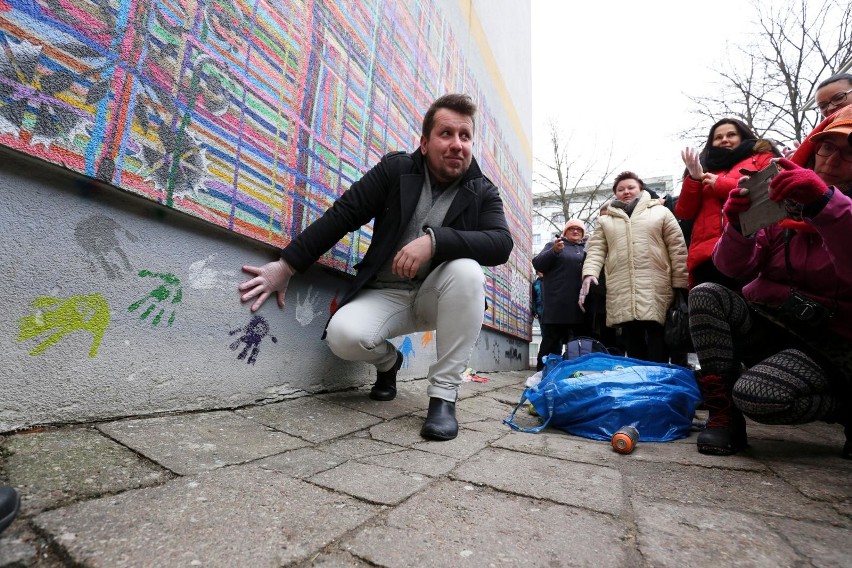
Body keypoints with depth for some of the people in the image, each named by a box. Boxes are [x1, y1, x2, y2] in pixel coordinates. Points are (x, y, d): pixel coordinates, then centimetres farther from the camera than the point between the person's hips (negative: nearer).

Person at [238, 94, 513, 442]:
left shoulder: (483, 192, -1)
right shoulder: (396, 170, -2)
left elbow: (502, 243, -20)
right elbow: (341, 216, -4)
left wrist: (435, 239, -33)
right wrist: (286, 266, -8)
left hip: (436, 297, 1)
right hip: (386, 294, 0)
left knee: (467, 270, -32)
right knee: (343, 335, -29)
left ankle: (443, 394, -20)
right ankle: (387, 361, 10)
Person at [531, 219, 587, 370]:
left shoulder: (585, 250, 24)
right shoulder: (553, 245, 11)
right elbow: (538, 264, -2)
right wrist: (554, 251, -19)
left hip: (579, 305, 5)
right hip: (557, 305, -5)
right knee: (551, 341, -5)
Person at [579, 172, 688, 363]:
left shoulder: (661, 212, 14)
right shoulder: (605, 220, 20)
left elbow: (677, 249, 8)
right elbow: (595, 250, 9)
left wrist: (680, 284, 0)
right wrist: (589, 273, -11)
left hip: (656, 292, -1)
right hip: (621, 295, 2)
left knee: (657, 355, -4)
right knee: (633, 349, 5)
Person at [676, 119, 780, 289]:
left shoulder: (761, 158, 21)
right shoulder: (706, 169, 29)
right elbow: (684, 213, 18)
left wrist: (721, 183, 2)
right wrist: (694, 179, 6)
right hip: (707, 254, 3)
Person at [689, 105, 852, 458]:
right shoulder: (784, 204, 7)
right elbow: (736, 267, -2)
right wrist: (739, 226, -21)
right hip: (765, 325, 4)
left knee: (755, 395, -30)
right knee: (706, 295, -22)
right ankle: (723, 413, -17)